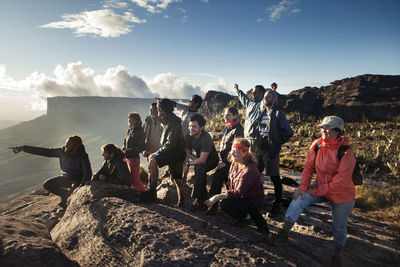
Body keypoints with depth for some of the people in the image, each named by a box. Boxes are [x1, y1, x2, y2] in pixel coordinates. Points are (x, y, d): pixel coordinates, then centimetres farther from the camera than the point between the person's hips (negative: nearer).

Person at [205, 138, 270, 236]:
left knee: (224, 204, -24)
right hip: (243, 197, 9)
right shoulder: (235, 163, -3)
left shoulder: (250, 171, -30)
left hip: (254, 202, -9)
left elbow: (238, 193, -32)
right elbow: (230, 183, 6)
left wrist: (217, 197, -35)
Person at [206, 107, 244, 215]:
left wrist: (225, 163, -15)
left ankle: (213, 206, -2)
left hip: (230, 162, -6)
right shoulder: (226, 128, 14)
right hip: (224, 161, 7)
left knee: (217, 176, -12)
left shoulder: (238, 130, -11)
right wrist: (221, 160, 10)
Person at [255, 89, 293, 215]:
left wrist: (277, 143, -6)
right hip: (259, 148, 7)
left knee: (274, 177, 2)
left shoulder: (278, 113, -8)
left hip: (271, 150, -7)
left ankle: (277, 203, 15)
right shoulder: (262, 113, 12)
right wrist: (257, 141, 11)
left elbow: (289, 132, -10)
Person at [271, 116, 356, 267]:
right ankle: (284, 233, -14)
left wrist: (317, 191, -20)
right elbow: (308, 167, -3)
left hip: (341, 194, -3)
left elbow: (341, 180, -22)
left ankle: (338, 252, 39)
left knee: (339, 226, 11)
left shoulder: (346, 152, -22)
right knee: (300, 198, -20)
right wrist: (303, 187, -15)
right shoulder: (317, 145, -8)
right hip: (320, 186, 3)